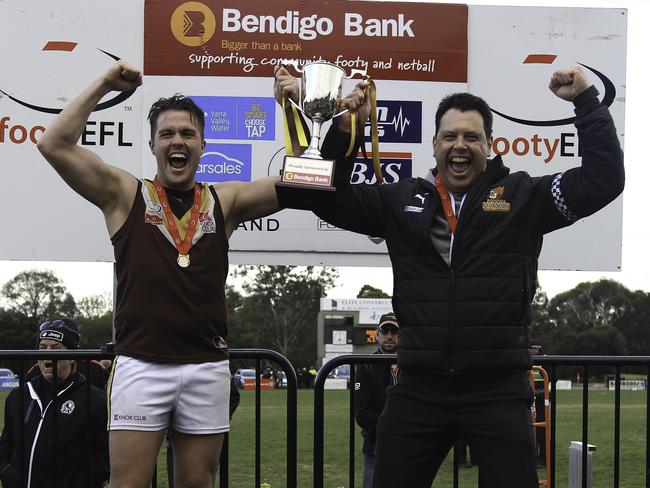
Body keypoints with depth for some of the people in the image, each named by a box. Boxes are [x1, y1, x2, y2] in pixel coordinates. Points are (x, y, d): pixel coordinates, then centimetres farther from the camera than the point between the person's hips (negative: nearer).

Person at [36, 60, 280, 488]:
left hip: (207, 365, 2)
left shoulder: (224, 201, 12)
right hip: (141, 363, -2)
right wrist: (104, 86, -3)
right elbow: (54, 145, -4)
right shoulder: (125, 195, 6)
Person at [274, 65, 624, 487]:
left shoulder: (523, 198, 3)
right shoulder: (402, 201, 9)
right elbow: (330, 199, 12)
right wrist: (345, 129, 1)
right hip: (419, 389, 2)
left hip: (498, 390, -2)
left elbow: (604, 178, -2)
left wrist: (586, 100, -5)